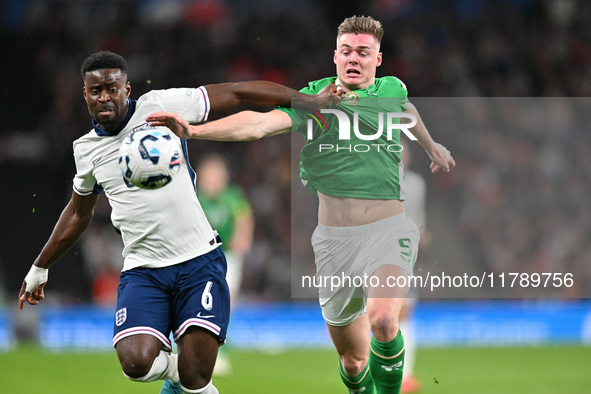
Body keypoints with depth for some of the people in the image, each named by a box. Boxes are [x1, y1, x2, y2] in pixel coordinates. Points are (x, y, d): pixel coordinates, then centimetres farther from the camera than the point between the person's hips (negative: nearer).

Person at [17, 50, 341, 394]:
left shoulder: (160, 106, -3)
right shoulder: (86, 150, 10)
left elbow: (237, 94, -1)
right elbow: (78, 213, 28)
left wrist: (310, 101, -4)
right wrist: (40, 268, 35)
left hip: (199, 261, -3)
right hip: (142, 271, 3)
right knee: (136, 363, -22)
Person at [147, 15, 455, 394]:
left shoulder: (392, 90, 6)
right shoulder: (312, 99, -1)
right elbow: (260, 123, -18)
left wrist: (432, 146, 49)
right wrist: (194, 130, -33)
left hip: (388, 231, -1)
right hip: (334, 237, 1)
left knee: (383, 320, -30)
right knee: (352, 360, 8)